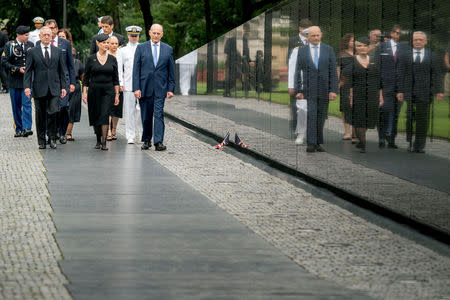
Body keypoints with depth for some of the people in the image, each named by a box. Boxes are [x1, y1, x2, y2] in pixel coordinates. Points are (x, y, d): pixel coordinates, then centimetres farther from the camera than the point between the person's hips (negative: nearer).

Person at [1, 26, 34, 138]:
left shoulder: (30, 45, 9)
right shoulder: (10, 45, 0)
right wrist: (18, 69, -14)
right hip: (15, 80, -1)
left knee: (26, 104, -12)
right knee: (16, 106, 5)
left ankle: (26, 128, -18)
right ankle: (18, 129, 13)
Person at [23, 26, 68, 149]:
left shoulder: (58, 51, 10)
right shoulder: (32, 52, 4)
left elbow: (62, 70, 11)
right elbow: (28, 71, 2)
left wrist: (64, 87, 5)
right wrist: (27, 86, -9)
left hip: (54, 88, 0)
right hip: (39, 88, 0)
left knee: (52, 113, -12)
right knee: (40, 116, 4)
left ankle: (52, 138, 0)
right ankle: (41, 140, 13)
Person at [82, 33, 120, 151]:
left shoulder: (112, 59, 5)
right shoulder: (91, 59, 2)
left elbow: (115, 78, 7)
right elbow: (86, 77, 5)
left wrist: (117, 94, 4)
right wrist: (84, 92, -2)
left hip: (108, 91, -1)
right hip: (94, 91, 1)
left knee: (105, 115, -13)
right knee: (95, 116, 5)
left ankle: (104, 142, -17)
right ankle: (98, 141, 20)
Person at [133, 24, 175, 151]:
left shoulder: (168, 49, 7)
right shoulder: (141, 48, 4)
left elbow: (171, 71, 9)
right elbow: (136, 69, 1)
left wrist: (171, 88, 2)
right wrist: (136, 88, -7)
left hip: (160, 88, 0)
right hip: (145, 87, 0)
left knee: (159, 114, -10)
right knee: (146, 116, 7)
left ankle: (158, 142, -13)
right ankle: (146, 140, 20)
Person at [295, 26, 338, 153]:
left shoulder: (328, 49, 5)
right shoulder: (302, 51, 4)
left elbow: (333, 71, 1)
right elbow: (298, 72, 4)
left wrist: (333, 90, -7)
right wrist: (298, 90, -4)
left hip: (324, 90, 2)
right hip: (309, 89, -1)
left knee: (321, 117, 6)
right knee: (311, 115, -12)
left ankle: (318, 143, 14)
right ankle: (311, 143, -14)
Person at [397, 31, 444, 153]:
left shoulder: (432, 57, 9)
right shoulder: (405, 56, 9)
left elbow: (437, 75, 4)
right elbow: (401, 74, 5)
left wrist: (439, 91, -5)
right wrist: (400, 91, -3)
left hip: (425, 93, 0)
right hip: (410, 92, 0)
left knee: (423, 118, 0)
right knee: (410, 118, 1)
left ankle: (420, 145, 6)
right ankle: (410, 142, 12)